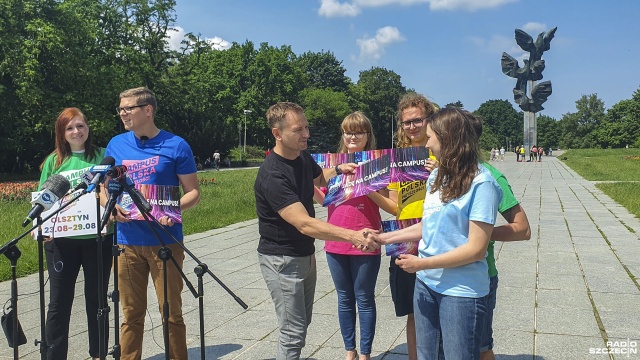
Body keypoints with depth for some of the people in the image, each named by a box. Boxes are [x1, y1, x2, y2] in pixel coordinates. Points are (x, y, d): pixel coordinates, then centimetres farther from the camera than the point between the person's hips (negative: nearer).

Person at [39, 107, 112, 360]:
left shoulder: (102, 156, 5)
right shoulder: (53, 161, 8)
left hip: (98, 238, 0)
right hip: (62, 240, 1)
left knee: (96, 299, 11)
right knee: (59, 301, 6)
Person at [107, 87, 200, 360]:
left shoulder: (175, 145, -3)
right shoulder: (116, 145, 8)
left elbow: (193, 192, -1)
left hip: (165, 242, -3)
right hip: (127, 242, 3)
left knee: (172, 313, 5)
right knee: (131, 314, 12)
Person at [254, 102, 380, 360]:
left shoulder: (303, 156, 0)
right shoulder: (272, 175, -27)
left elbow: (318, 179, 24)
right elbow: (305, 224, -34)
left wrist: (338, 170, 3)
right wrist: (354, 236, -39)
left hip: (306, 254, 8)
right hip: (281, 259, -8)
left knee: (303, 322, 19)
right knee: (293, 331, -3)